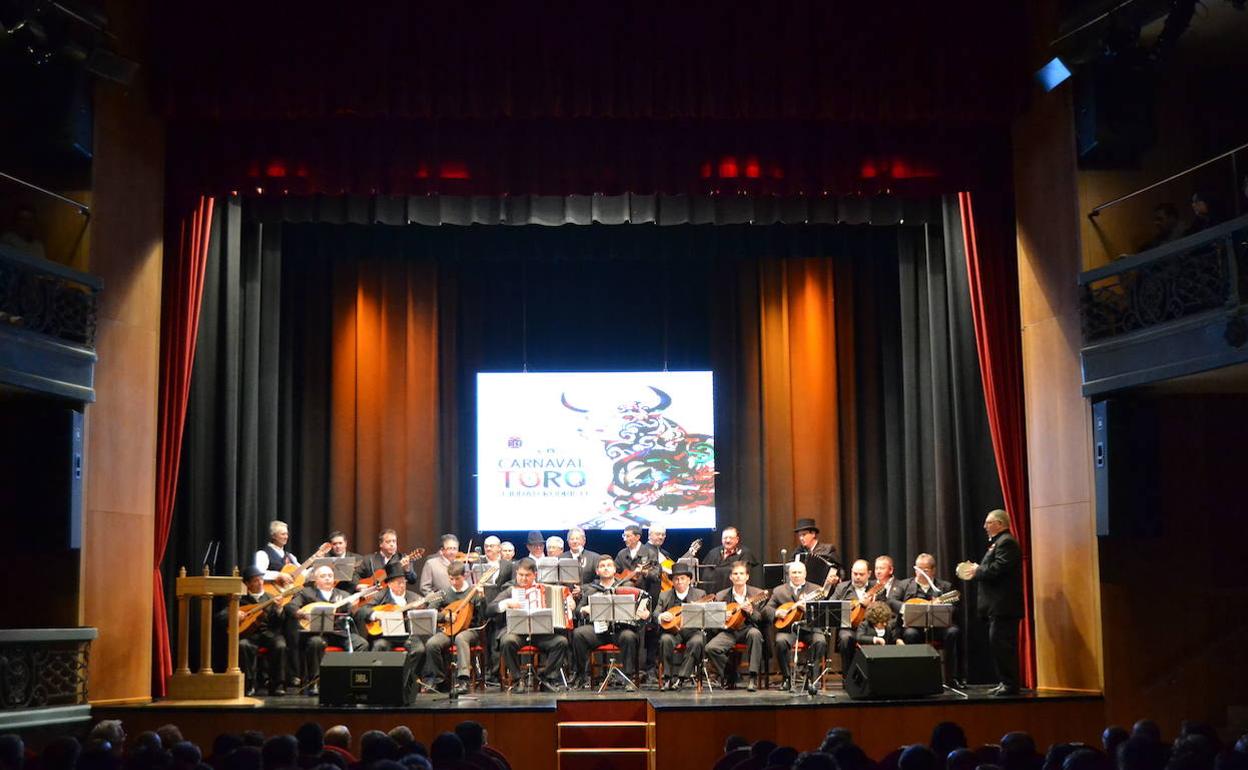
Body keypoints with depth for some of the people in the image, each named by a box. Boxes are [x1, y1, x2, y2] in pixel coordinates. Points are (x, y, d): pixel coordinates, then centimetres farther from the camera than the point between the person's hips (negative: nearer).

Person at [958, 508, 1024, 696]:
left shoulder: (1006, 542, -13)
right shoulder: (999, 542, 21)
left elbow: (998, 569, -23)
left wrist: (977, 571, -10)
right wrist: (976, 571, 6)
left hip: (1004, 605, -11)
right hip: (998, 605, 11)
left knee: (1002, 645, -10)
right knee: (997, 645, 13)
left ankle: (1010, 684, -7)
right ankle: (1006, 682, 17)